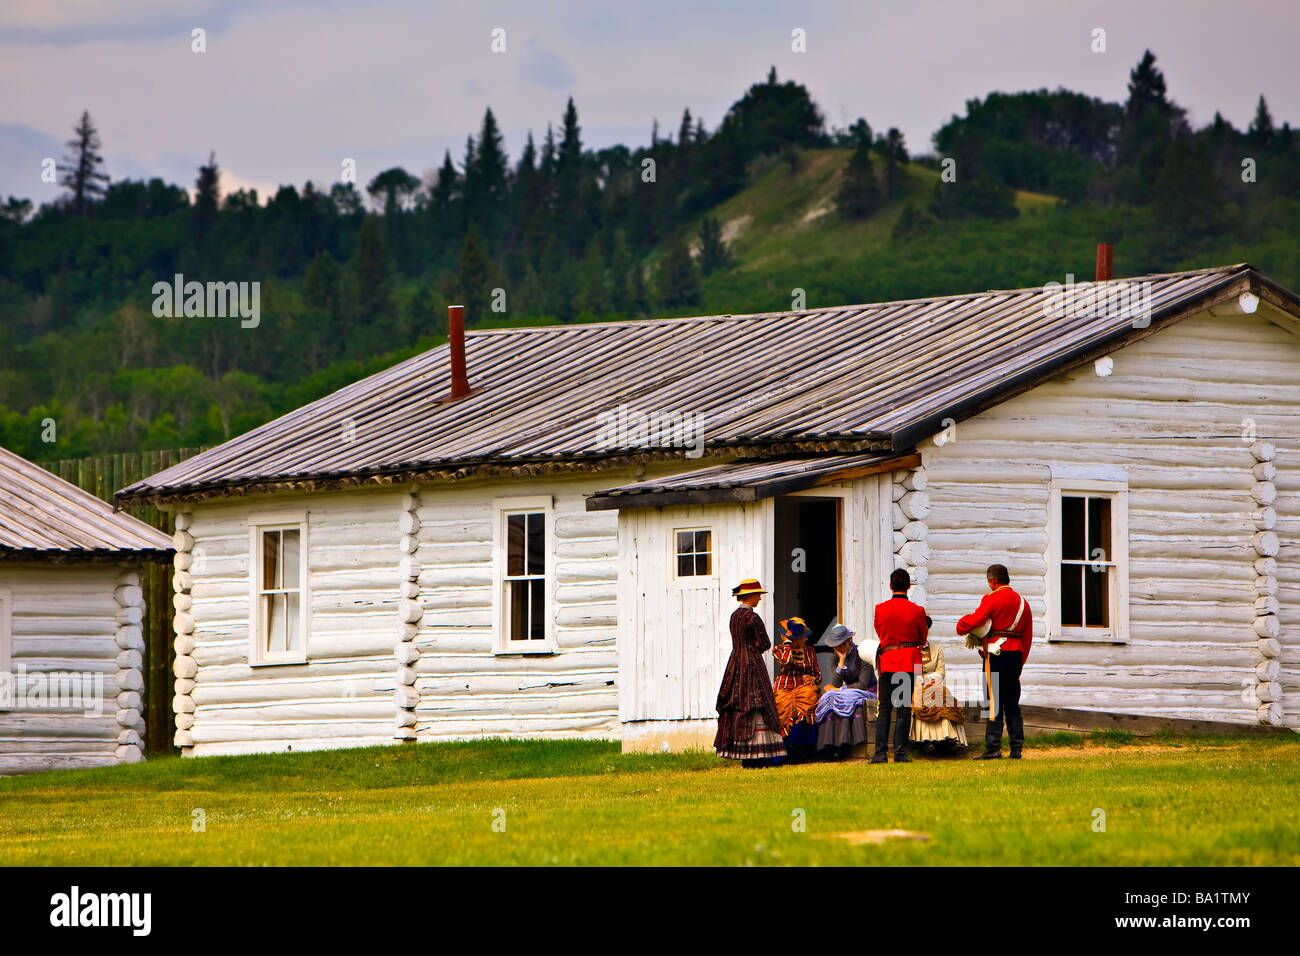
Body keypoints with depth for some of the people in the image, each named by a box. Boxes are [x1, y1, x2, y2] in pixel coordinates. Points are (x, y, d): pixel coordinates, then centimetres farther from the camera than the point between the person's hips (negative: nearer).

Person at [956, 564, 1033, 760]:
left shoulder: (992, 599, -7)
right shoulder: (1022, 602, 15)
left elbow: (973, 620, -14)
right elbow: (1028, 636, 17)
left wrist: (961, 626, 8)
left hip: (996, 654, -6)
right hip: (1016, 654, 6)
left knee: (994, 702, -6)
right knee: (1012, 704, 10)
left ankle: (993, 748, -10)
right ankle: (1017, 748, 7)